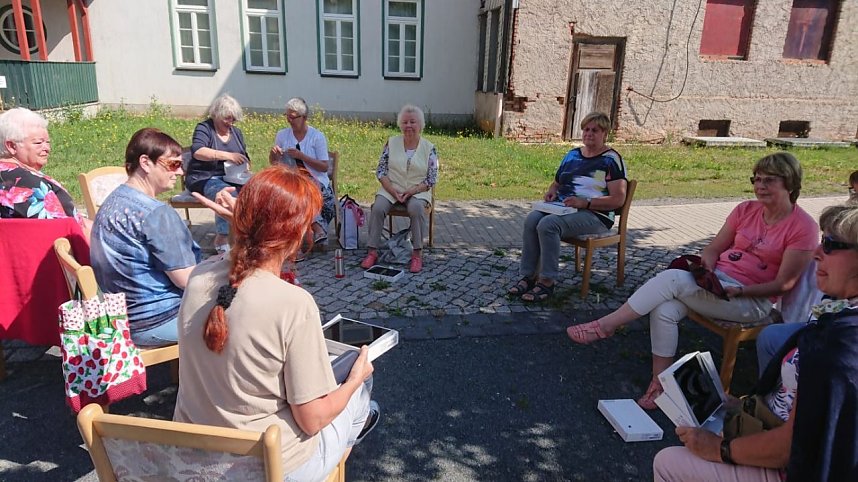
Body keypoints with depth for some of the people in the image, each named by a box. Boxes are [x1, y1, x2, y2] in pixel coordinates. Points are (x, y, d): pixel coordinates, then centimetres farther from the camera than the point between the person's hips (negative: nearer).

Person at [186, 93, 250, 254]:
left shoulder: (236, 132, 17)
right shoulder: (204, 128, -2)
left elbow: (245, 158, 22)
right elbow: (197, 152, -21)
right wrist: (227, 155, -32)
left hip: (230, 178, 5)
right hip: (204, 179, -5)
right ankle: (222, 238, -26)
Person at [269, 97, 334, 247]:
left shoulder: (317, 136, 2)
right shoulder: (282, 135, 12)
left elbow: (324, 167, -5)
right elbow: (273, 163, 20)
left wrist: (302, 156, -15)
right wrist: (273, 153, -3)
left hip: (314, 180, -2)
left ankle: (317, 229, -29)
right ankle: (318, 227, -32)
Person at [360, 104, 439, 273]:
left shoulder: (429, 148, 1)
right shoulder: (392, 142, 5)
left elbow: (431, 180, -1)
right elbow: (380, 171, 3)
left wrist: (410, 192, -15)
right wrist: (393, 191, -11)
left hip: (417, 192, -1)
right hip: (391, 189, 2)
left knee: (416, 207, -34)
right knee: (378, 207, -27)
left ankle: (417, 253, -25)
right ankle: (372, 251, -19)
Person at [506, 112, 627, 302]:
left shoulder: (611, 160, -2)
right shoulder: (572, 155, 19)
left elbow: (618, 199, -10)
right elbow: (556, 183, 31)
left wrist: (584, 202, -20)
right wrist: (551, 192, 5)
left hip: (594, 214, -6)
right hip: (561, 208, 6)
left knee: (548, 224, -32)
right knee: (531, 219, -24)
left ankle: (547, 282, -24)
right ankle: (528, 276, -21)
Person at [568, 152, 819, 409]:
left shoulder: (803, 226, -7)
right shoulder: (745, 210, 8)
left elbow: (784, 283, -10)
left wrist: (739, 291, -22)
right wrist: (705, 265, -11)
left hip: (751, 301, -5)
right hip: (716, 278, 5)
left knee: (672, 278, -28)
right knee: (664, 310, -26)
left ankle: (606, 325, -18)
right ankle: (659, 385, -15)